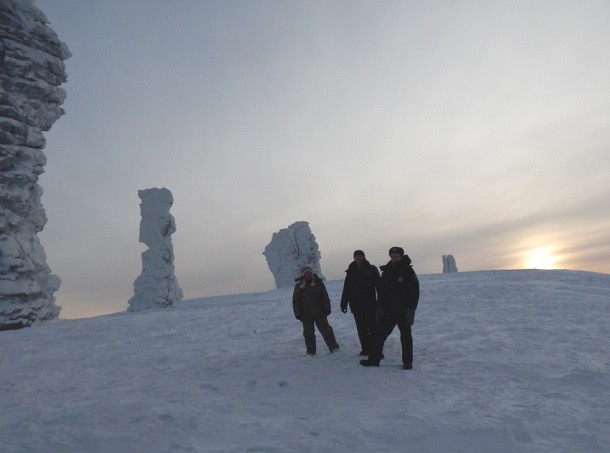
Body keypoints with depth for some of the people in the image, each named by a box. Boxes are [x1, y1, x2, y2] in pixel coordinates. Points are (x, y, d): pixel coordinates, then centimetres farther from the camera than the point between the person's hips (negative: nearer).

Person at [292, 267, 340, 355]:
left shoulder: (319, 283, 2)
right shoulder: (299, 286, 1)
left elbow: (325, 297, 5)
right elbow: (295, 301, 2)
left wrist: (327, 309, -1)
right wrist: (298, 314, -4)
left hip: (320, 313, 0)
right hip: (306, 315, 0)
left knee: (326, 330, 1)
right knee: (308, 333, 7)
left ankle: (333, 347, 11)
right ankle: (311, 351, 20)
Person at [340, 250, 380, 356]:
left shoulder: (372, 269, 0)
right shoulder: (351, 271, 7)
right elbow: (346, 289, 10)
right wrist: (343, 303, 6)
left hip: (370, 304, -3)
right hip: (356, 306, 3)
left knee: (373, 327, -3)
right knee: (361, 328, 9)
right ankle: (366, 349, 18)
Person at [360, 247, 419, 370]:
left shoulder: (408, 272, -7)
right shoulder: (386, 272, 7)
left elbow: (414, 292, -10)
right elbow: (381, 291, 14)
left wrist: (411, 310, -16)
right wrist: (380, 307, 9)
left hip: (404, 312, -4)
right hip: (388, 311, 4)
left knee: (406, 337, 8)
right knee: (379, 334, 4)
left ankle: (407, 362, 21)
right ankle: (374, 359, 13)